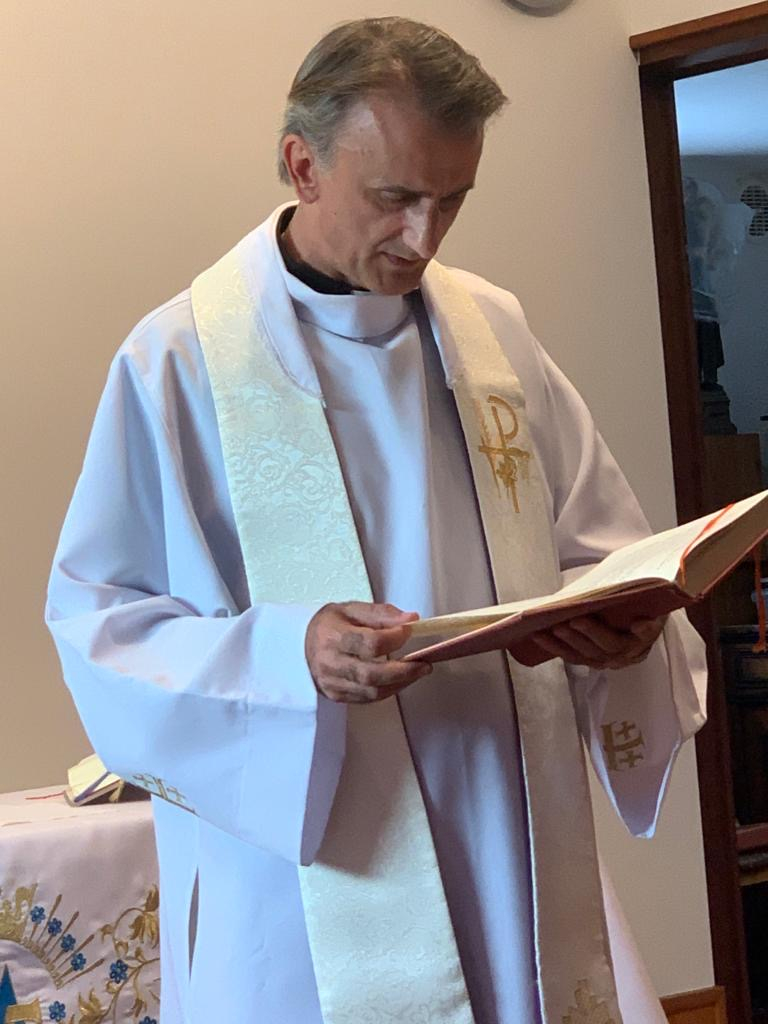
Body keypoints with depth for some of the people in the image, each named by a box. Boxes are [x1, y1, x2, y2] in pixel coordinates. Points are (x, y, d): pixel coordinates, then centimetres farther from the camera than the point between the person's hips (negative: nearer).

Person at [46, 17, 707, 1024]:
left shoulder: (493, 329, 5)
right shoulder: (178, 361, -7)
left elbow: (605, 551, 11)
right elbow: (96, 618, -7)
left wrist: (627, 621, -12)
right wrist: (289, 654, -24)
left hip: (518, 852, 4)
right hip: (299, 867, -4)